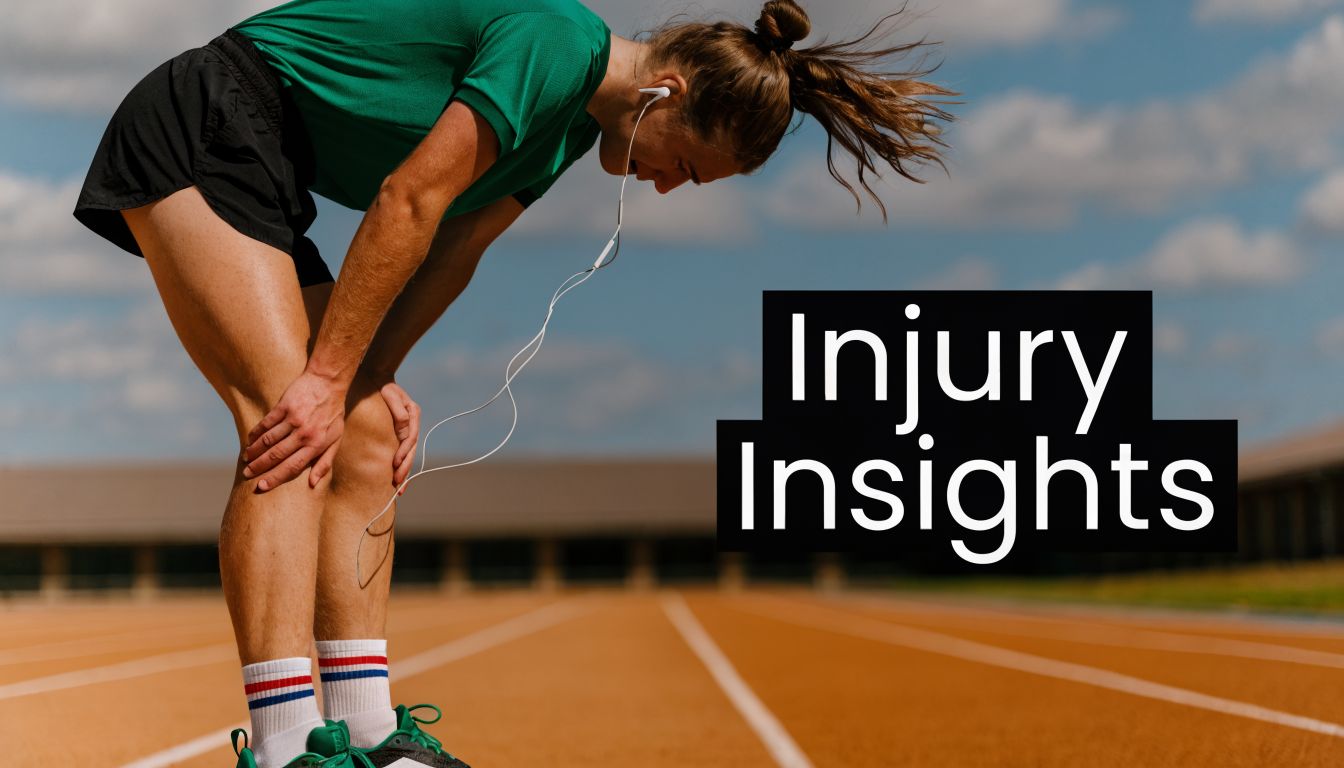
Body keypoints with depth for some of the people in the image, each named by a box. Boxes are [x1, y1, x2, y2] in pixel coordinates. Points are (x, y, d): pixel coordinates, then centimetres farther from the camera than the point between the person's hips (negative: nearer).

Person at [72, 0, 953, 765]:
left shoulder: (573, 123, 10)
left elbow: (451, 252, 10)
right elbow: (411, 199, -22)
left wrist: (373, 379, -2)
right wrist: (330, 377, -18)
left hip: (262, 184, 10)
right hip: (200, 130, -10)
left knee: (367, 441, 3)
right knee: (287, 418, -21)